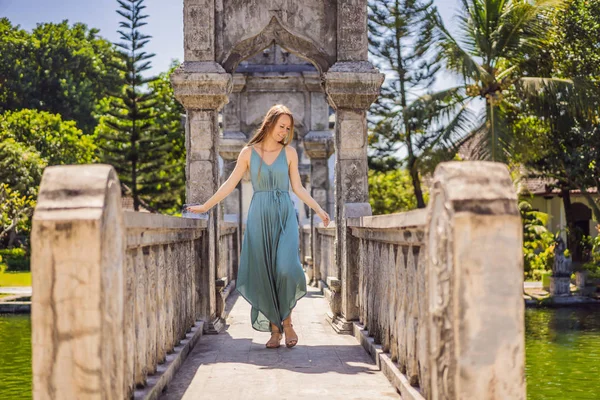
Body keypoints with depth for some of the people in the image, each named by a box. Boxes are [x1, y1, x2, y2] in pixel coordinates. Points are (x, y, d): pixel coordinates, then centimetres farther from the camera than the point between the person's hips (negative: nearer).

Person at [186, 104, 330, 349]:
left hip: (285, 216, 0)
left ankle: (287, 322, 1)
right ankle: (274, 329, 5)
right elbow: (230, 184, 8)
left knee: (285, 268, -17)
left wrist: (318, 210, 8)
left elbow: (298, 187, 11)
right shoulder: (248, 152, 4)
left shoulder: (289, 152, 7)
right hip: (259, 216, 0)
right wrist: (205, 207, 7)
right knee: (264, 273, -2)